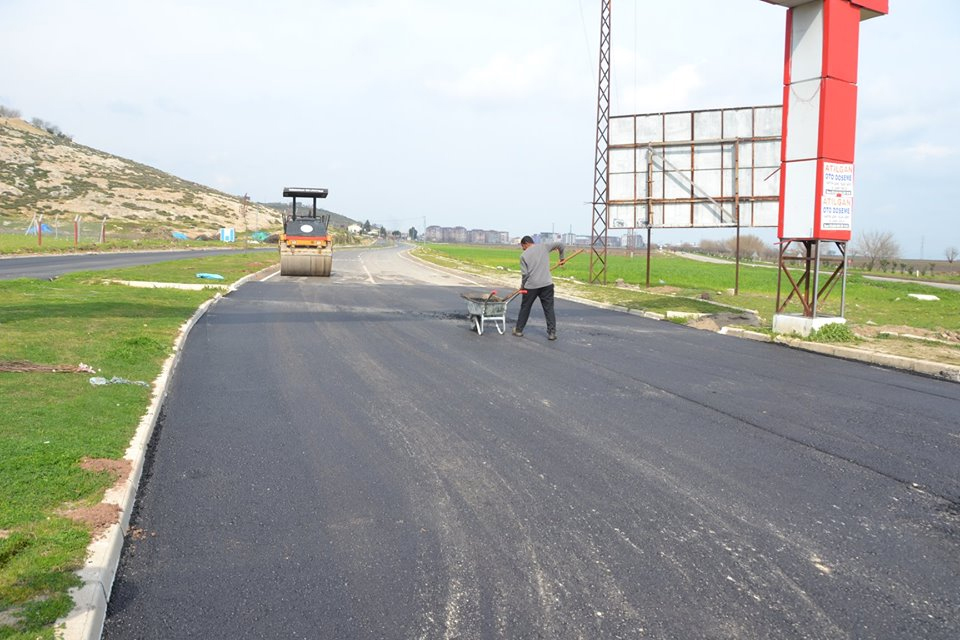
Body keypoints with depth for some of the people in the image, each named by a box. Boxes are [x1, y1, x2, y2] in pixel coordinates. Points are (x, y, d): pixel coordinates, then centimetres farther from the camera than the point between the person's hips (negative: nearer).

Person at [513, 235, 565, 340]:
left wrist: (522, 286, 12)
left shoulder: (524, 255, -1)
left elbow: (524, 274, -4)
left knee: (525, 308, 14)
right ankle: (552, 333, -1)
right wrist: (561, 258, 26)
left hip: (531, 286, -1)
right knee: (549, 309, 4)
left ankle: (519, 330, 23)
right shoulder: (544, 246, 5)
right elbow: (560, 244, 9)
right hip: (547, 284, 1)